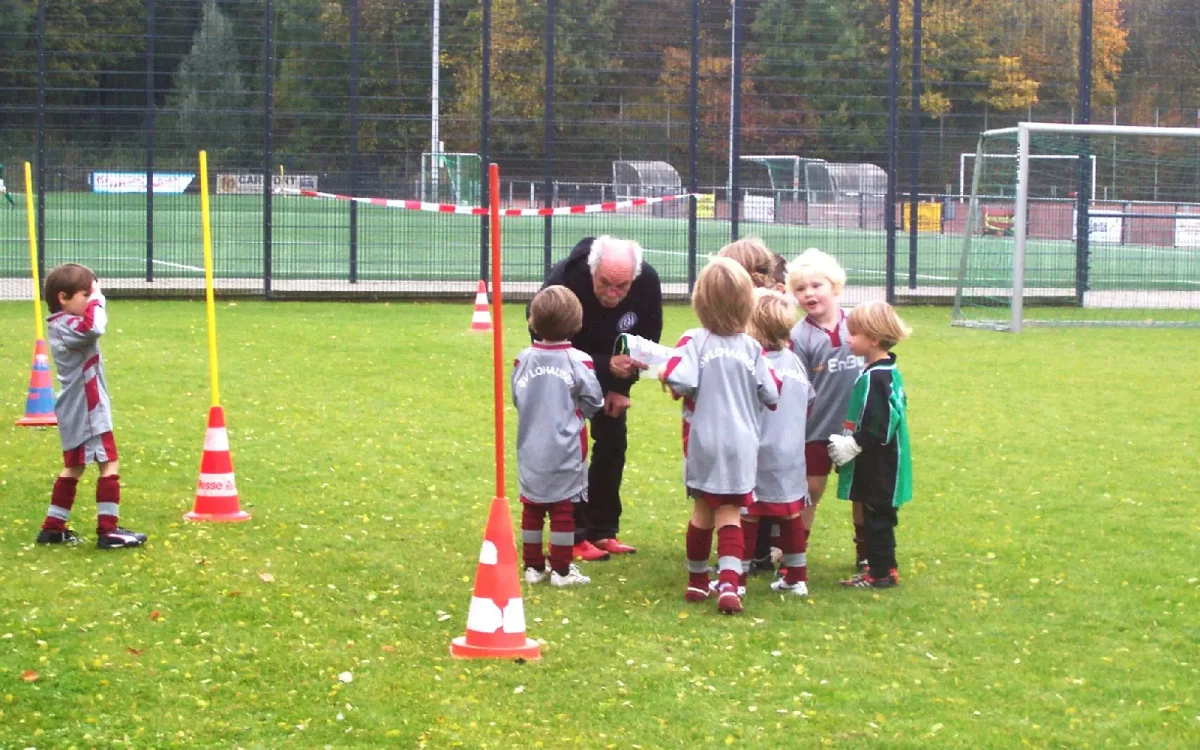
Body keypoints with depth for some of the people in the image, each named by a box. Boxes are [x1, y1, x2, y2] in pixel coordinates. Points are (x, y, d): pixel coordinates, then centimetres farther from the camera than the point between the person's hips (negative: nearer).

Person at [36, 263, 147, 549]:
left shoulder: (62, 325, 14)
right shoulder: (65, 326, -19)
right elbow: (92, 328, -38)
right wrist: (96, 299, -25)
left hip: (76, 411, 11)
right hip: (86, 411, -11)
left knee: (73, 468, 18)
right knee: (109, 466, -8)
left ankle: (53, 528, 22)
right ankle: (108, 530, -8)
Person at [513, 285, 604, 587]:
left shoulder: (523, 359, -2)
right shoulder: (578, 361, -12)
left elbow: (516, 398, 6)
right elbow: (593, 401, -6)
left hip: (530, 449, 3)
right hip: (565, 449, -3)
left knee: (532, 507, 11)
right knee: (563, 509, 3)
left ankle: (533, 566, 17)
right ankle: (561, 570, 7)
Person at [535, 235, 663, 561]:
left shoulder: (648, 282, -27)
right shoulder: (565, 279, -38)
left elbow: (648, 339, -8)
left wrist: (622, 386, -12)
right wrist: (607, 367, -43)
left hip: (610, 364, 4)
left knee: (613, 442, 2)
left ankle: (603, 531, 13)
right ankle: (574, 535, -4)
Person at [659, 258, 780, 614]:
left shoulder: (694, 341, -10)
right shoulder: (752, 348, -1)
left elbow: (680, 382, -23)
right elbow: (771, 394, 2)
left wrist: (665, 375, -1)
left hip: (704, 441, -1)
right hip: (742, 443, 1)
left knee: (703, 511, 15)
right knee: (730, 514, 2)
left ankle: (697, 581, 28)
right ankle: (729, 584, -16)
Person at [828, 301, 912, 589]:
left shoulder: (875, 378, -21)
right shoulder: (888, 372, 10)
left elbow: (876, 427, -25)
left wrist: (851, 445, -16)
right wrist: (849, 441, 15)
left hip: (877, 468, -10)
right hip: (878, 467, 10)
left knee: (877, 518, -1)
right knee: (877, 517, 16)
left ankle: (881, 572, 5)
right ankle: (882, 567, 24)